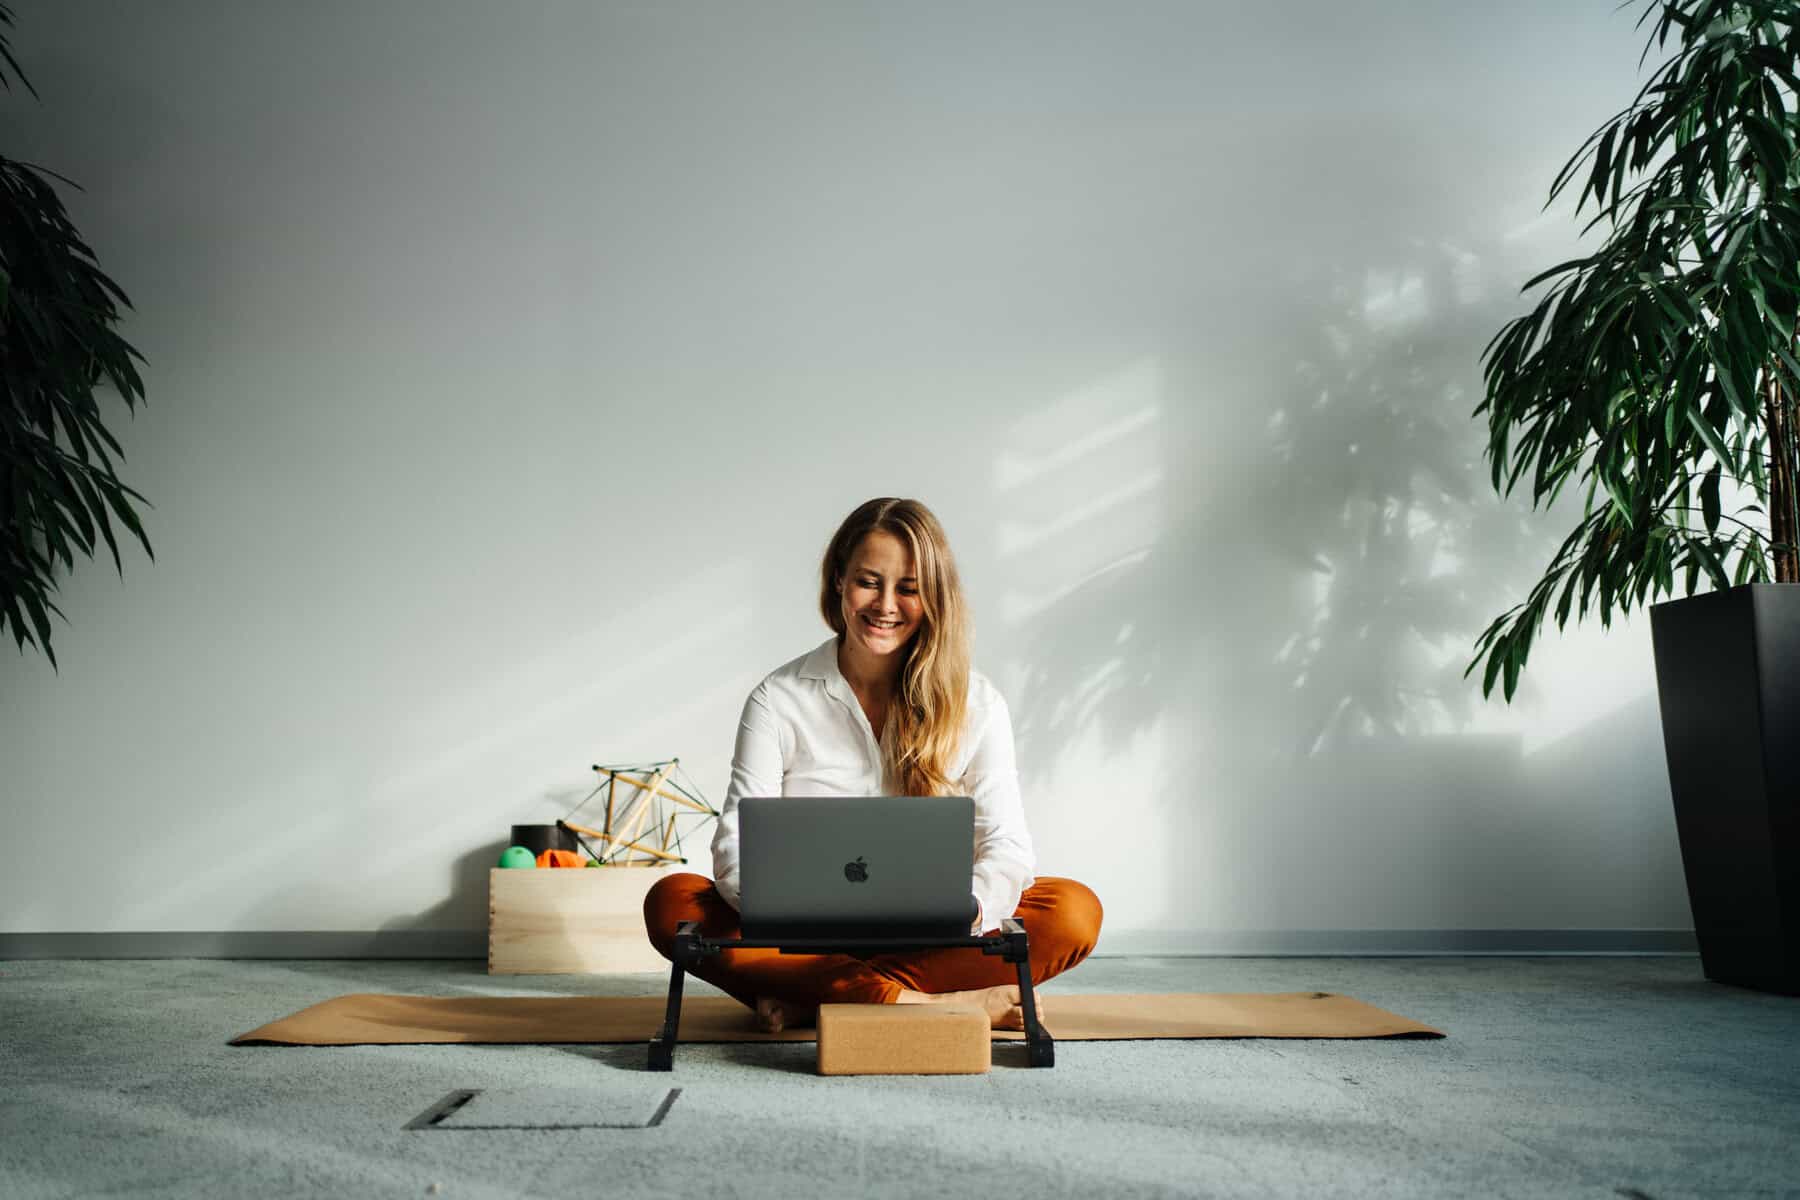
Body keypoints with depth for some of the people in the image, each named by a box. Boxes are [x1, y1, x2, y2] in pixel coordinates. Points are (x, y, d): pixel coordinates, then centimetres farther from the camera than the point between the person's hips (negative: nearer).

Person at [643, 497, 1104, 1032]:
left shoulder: (976, 705, 1)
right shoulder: (779, 700, -1)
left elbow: (1006, 845, -7)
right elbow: (737, 844, -9)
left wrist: (968, 905, -32)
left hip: (927, 940, 1)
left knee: (1075, 912, -25)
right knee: (671, 903, -25)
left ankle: (811, 999, -28)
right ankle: (913, 1000, -33)